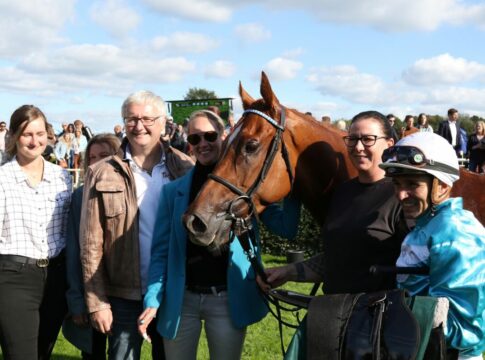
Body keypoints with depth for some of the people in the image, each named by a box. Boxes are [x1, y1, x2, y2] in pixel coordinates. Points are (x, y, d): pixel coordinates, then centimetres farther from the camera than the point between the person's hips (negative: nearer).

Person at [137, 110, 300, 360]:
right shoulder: (173, 191, 3)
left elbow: (286, 228, -7)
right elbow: (161, 250, 0)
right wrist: (152, 301, -10)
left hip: (228, 300, -1)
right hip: (181, 299, 1)